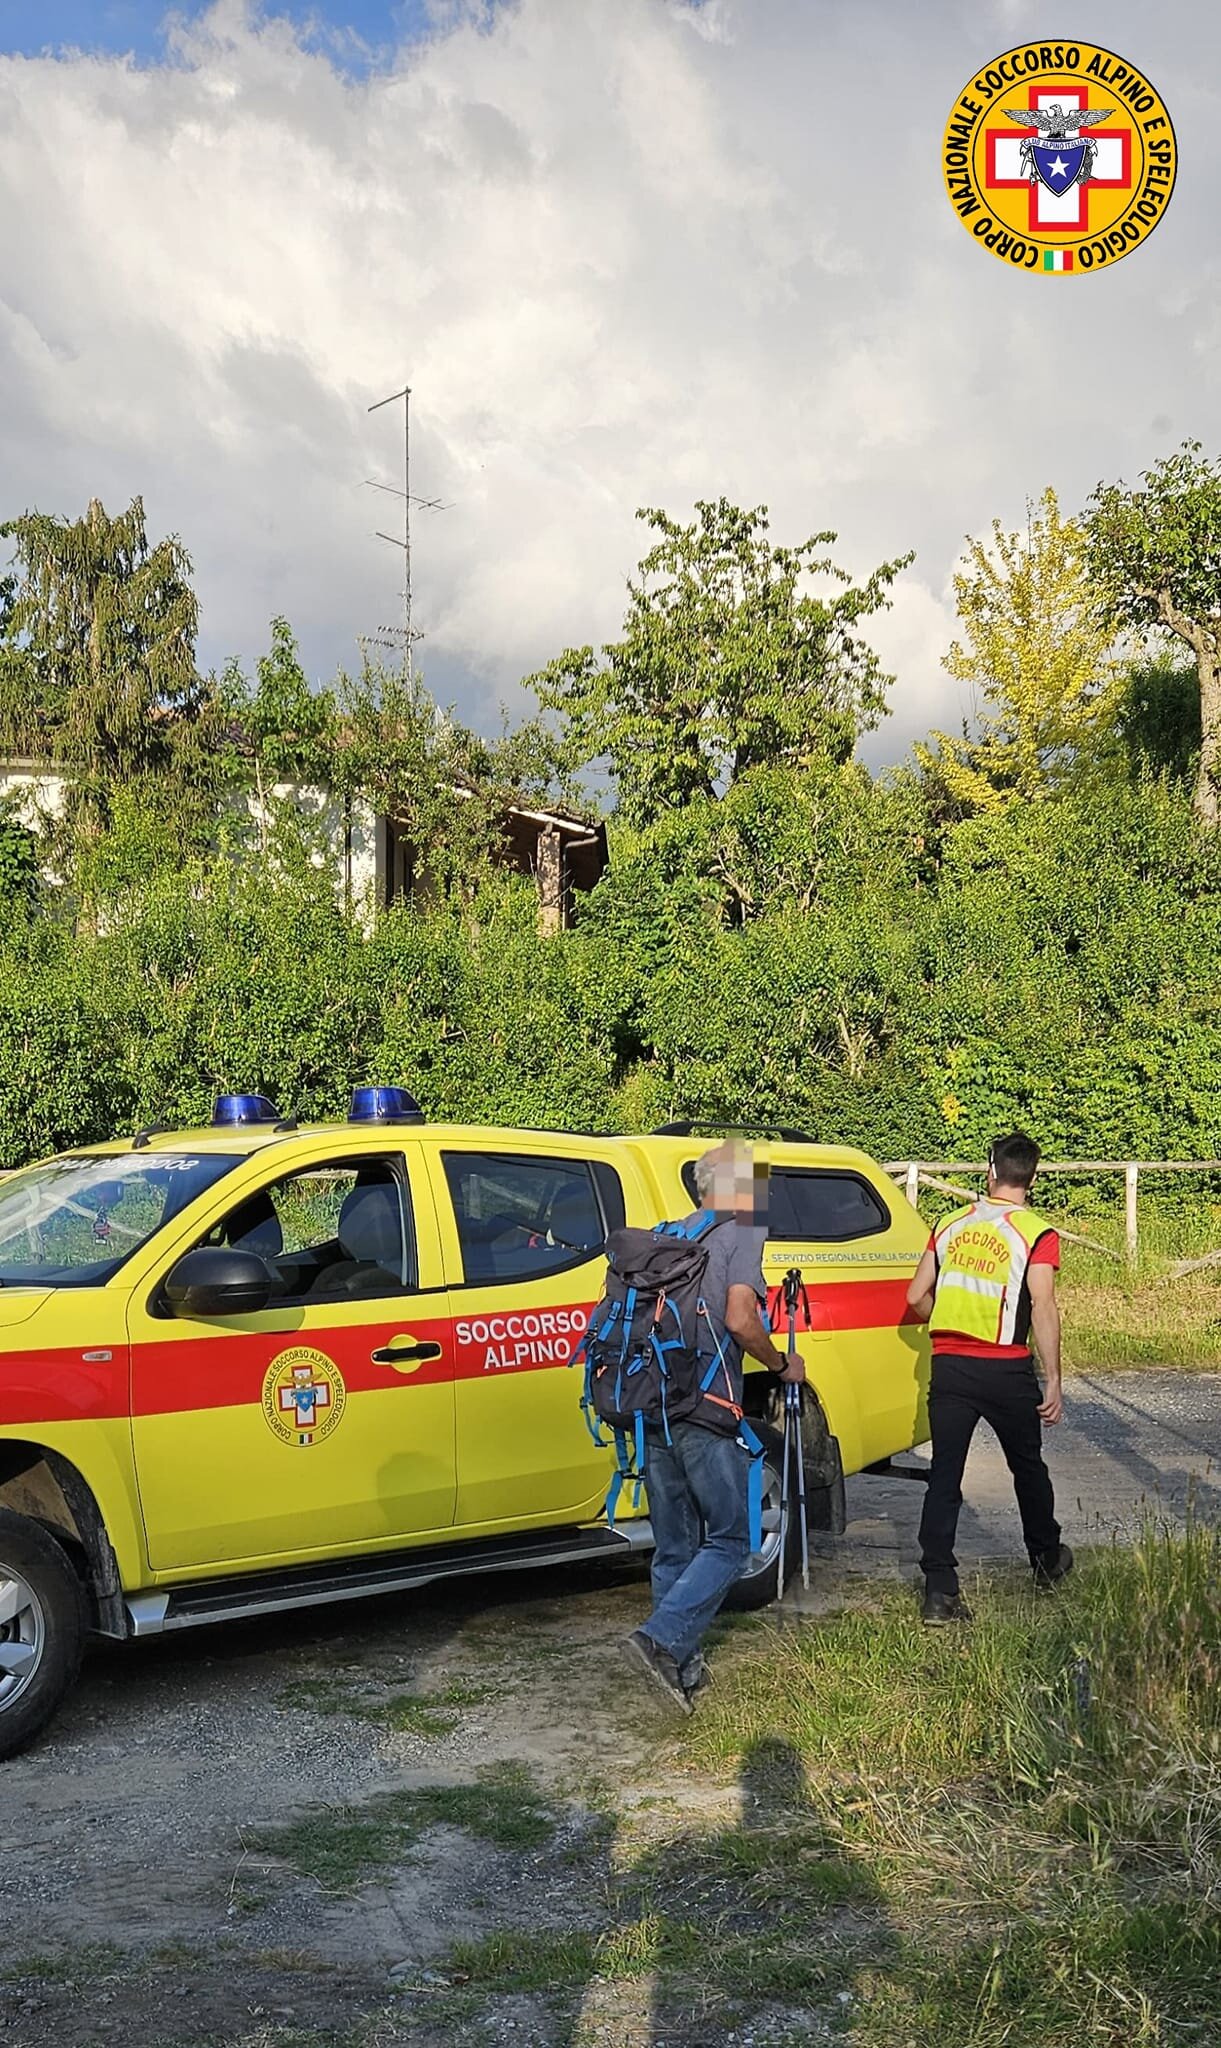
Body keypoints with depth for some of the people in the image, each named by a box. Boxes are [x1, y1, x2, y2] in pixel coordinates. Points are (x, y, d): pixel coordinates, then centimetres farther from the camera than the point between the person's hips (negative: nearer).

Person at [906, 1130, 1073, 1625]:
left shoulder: (950, 1226, 7)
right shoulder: (1037, 1235, -6)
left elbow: (916, 1297, 8)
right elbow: (1043, 1310, -13)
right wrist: (1053, 1381, -8)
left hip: (948, 1366, 2)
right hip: (1006, 1370, -2)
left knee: (944, 1475, 2)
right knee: (1028, 1466, 19)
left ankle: (940, 1591, -6)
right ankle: (1047, 1560, 39)